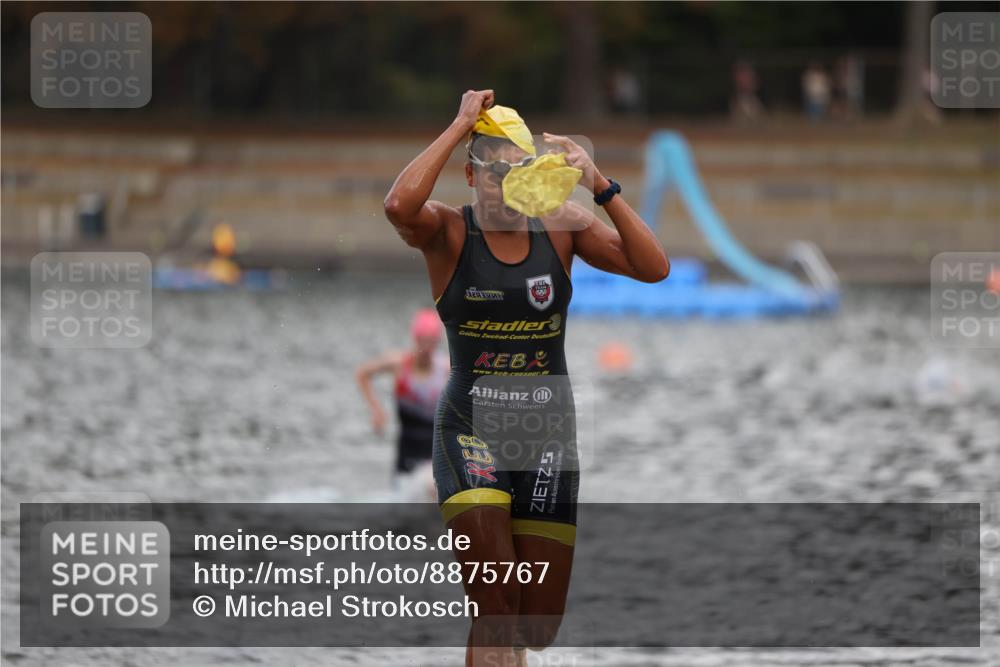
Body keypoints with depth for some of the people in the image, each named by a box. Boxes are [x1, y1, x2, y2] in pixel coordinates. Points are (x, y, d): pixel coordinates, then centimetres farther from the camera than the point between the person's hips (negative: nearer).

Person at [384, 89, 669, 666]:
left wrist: (600, 187, -18)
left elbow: (654, 268, -10)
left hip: (547, 434, 3)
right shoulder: (448, 233, -7)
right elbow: (400, 205, -30)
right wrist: (461, 126, -22)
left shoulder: (562, 226, 0)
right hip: (471, 433, -3)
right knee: (496, 613, -20)